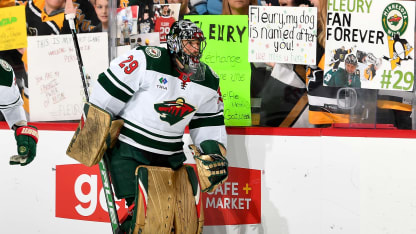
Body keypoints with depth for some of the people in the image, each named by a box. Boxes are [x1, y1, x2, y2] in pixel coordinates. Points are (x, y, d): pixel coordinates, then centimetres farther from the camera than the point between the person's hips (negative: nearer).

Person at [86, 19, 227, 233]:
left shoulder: (208, 81, 2)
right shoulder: (146, 61, -18)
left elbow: (208, 124, 12)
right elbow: (107, 92, -12)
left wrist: (216, 156, 1)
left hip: (169, 156, 6)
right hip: (127, 151, -6)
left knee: (185, 208, 7)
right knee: (139, 210, -14)